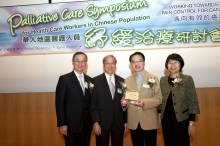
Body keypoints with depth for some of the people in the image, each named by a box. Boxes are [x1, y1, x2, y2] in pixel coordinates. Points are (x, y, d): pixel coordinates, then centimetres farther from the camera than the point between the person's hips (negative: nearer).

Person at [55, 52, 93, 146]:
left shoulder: (89, 80, 8)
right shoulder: (64, 79, -5)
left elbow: (91, 102, 11)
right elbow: (59, 103, -8)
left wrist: (93, 121, 6)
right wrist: (62, 124, -12)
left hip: (87, 124, 4)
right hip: (71, 124, -4)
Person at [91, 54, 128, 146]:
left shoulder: (121, 81, 6)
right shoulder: (96, 81, -3)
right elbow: (93, 104, -5)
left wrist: (125, 121, 6)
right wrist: (95, 122, -10)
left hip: (118, 122, 3)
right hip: (102, 122, -2)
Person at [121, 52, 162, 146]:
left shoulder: (153, 78, -1)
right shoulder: (127, 80, 9)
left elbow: (159, 98, -6)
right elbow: (125, 97, 11)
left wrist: (145, 103, -21)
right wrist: (124, 102, -12)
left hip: (149, 121, -2)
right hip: (133, 122, 3)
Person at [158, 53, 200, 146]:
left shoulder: (188, 79, -4)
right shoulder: (163, 80, 7)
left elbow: (193, 101, -5)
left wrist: (192, 122, -9)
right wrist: (159, 115, 6)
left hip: (181, 119, -3)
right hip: (166, 119, 3)